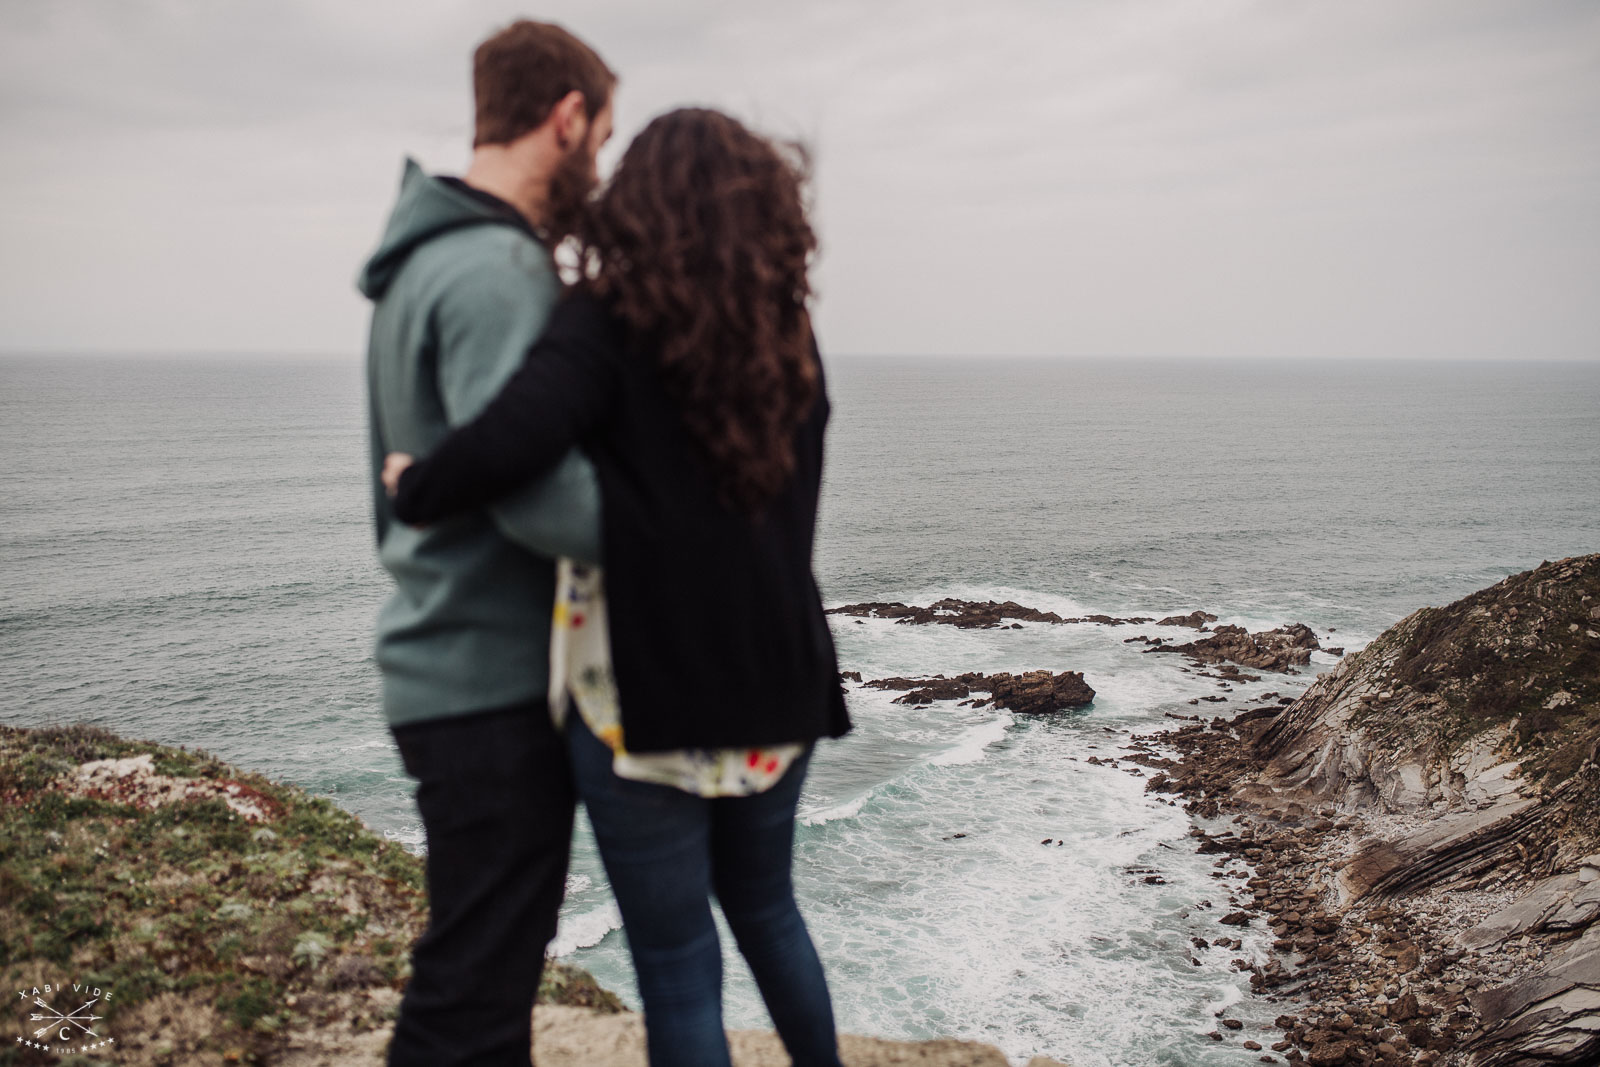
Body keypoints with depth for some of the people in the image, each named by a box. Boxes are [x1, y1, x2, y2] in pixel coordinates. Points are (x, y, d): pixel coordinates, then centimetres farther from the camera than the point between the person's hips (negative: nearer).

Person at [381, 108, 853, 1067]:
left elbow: (512, 442, -29)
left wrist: (416, 489, -12)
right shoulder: (788, 335, 5)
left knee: (678, 962, 8)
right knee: (767, 909, 27)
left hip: (649, 695, -6)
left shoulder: (612, 320, -12)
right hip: (778, 691, 6)